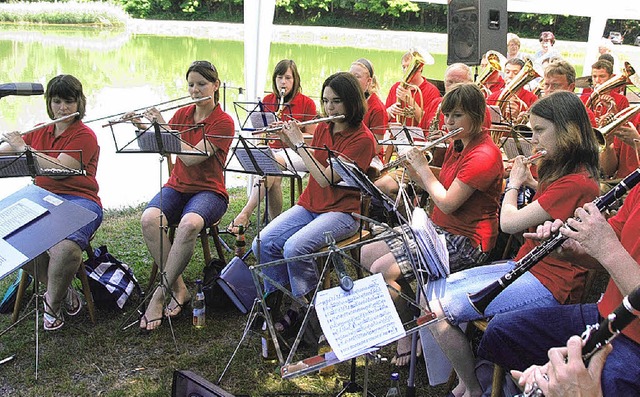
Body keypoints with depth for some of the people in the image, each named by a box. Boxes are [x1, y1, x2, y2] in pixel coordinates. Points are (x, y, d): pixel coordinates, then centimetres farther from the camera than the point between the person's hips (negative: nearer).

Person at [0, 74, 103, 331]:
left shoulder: (84, 136, -2)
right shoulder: (39, 132, 17)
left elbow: (59, 169, -16)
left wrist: (22, 147, -11)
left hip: (78, 201, -5)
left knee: (66, 248, -35)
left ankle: (52, 302, -3)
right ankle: (64, 292, -4)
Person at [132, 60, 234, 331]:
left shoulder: (223, 122, -7)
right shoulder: (183, 114, 11)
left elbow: (191, 157, -19)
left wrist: (163, 126, -17)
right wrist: (142, 127, -8)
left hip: (209, 191, -4)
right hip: (177, 187, 5)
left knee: (189, 224, -38)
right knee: (149, 219, -29)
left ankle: (161, 293, -23)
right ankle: (179, 289, -18)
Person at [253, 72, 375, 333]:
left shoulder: (363, 139, -13)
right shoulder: (323, 128, 8)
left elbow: (326, 177, -21)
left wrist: (299, 142, -16)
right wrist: (290, 142, 5)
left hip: (341, 212, -7)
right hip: (309, 205, 7)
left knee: (295, 247, -30)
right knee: (262, 244, -15)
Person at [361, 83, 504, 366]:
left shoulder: (484, 155, -19)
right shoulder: (457, 146, 11)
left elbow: (447, 202, -22)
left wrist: (423, 167, -11)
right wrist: (413, 170, 1)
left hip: (466, 241, -10)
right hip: (439, 229, 10)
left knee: (383, 269, -21)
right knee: (366, 254, 5)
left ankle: (407, 341, -3)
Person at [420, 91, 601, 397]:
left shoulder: (576, 183, -21)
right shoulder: (562, 171, 10)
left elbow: (508, 222, -20)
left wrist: (514, 183, -3)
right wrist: (529, 182, 16)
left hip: (546, 284, -11)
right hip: (525, 266, 11)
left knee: (439, 310, -20)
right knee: (433, 289, 5)